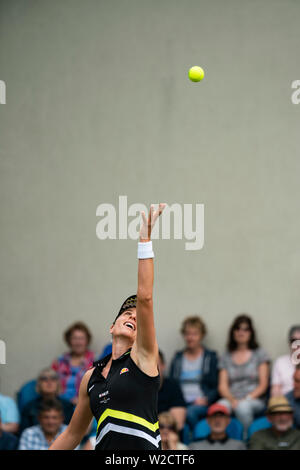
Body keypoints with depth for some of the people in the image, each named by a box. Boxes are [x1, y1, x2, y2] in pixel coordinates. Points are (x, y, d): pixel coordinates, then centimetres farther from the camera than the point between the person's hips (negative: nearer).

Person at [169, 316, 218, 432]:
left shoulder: (211, 357, 13)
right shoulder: (177, 358, 22)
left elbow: (216, 388, 8)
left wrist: (206, 399, -10)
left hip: (201, 403, -2)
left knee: (190, 411, -38)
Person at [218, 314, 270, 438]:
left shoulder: (260, 354, 13)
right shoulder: (226, 358, 20)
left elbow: (263, 385, 6)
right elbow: (222, 386, 10)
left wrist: (247, 399, -10)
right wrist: (232, 400, -11)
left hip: (255, 400, -1)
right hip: (231, 399, 2)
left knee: (243, 407, -40)